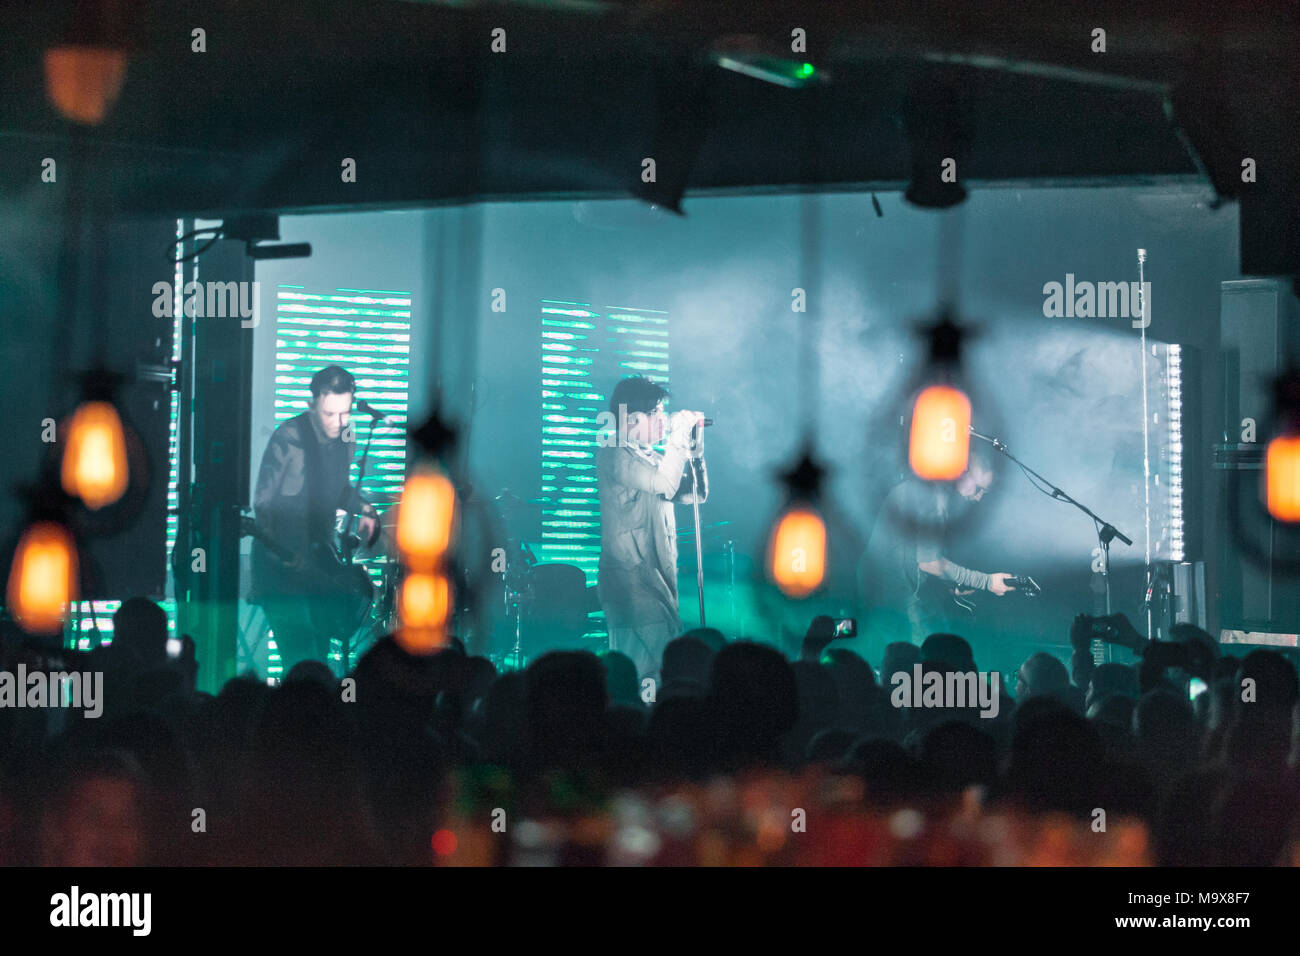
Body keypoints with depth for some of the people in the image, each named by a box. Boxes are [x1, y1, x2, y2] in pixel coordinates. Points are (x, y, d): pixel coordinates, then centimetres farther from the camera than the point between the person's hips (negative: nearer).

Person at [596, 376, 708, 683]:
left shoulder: (651, 458, 20)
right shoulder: (612, 453, -8)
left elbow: (695, 494, 21)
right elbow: (664, 483, -22)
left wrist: (693, 444, 12)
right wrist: (679, 434, -11)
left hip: (659, 577, 9)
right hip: (631, 577, -9)